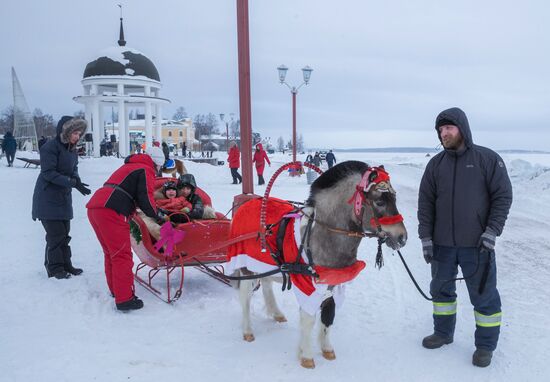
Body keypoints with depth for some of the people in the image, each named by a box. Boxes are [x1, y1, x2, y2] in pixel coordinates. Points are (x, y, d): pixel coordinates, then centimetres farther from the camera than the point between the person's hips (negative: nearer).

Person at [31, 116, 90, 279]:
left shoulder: (72, 149, 8)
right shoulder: (50, 147, -17)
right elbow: (48, 173, -21)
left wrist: (77, 181, -9)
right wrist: (71, 182, -28)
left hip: (64, 198, 8)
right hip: (48, 198, -8)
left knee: (64, 233, 13)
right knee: (55, 234, -5)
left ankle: (65, 265, 22)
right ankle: (55, 268, 6)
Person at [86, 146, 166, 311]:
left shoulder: (129, 166, 31)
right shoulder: (146, 170, 3)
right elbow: (145, 198, -7)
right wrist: (156, 216, 8)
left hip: (94, 207, 9)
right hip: (110, 211, -9)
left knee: (111, 253, 20)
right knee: (122, 255, -6)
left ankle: (115, 289, 31)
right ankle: (124, 299, -6)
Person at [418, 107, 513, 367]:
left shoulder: (488, 159, -5)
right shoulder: (435, 164, 3)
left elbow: (503, 196, -6)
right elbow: (425, 202, 3)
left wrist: (492, 232, -14)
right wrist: (425, 237, -2)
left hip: (477, 245, -4)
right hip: (442, 244, 4)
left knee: (483, 295, 6)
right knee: (441, 288, 17)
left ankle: (485, 345, 23)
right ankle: (443, 333, 37)